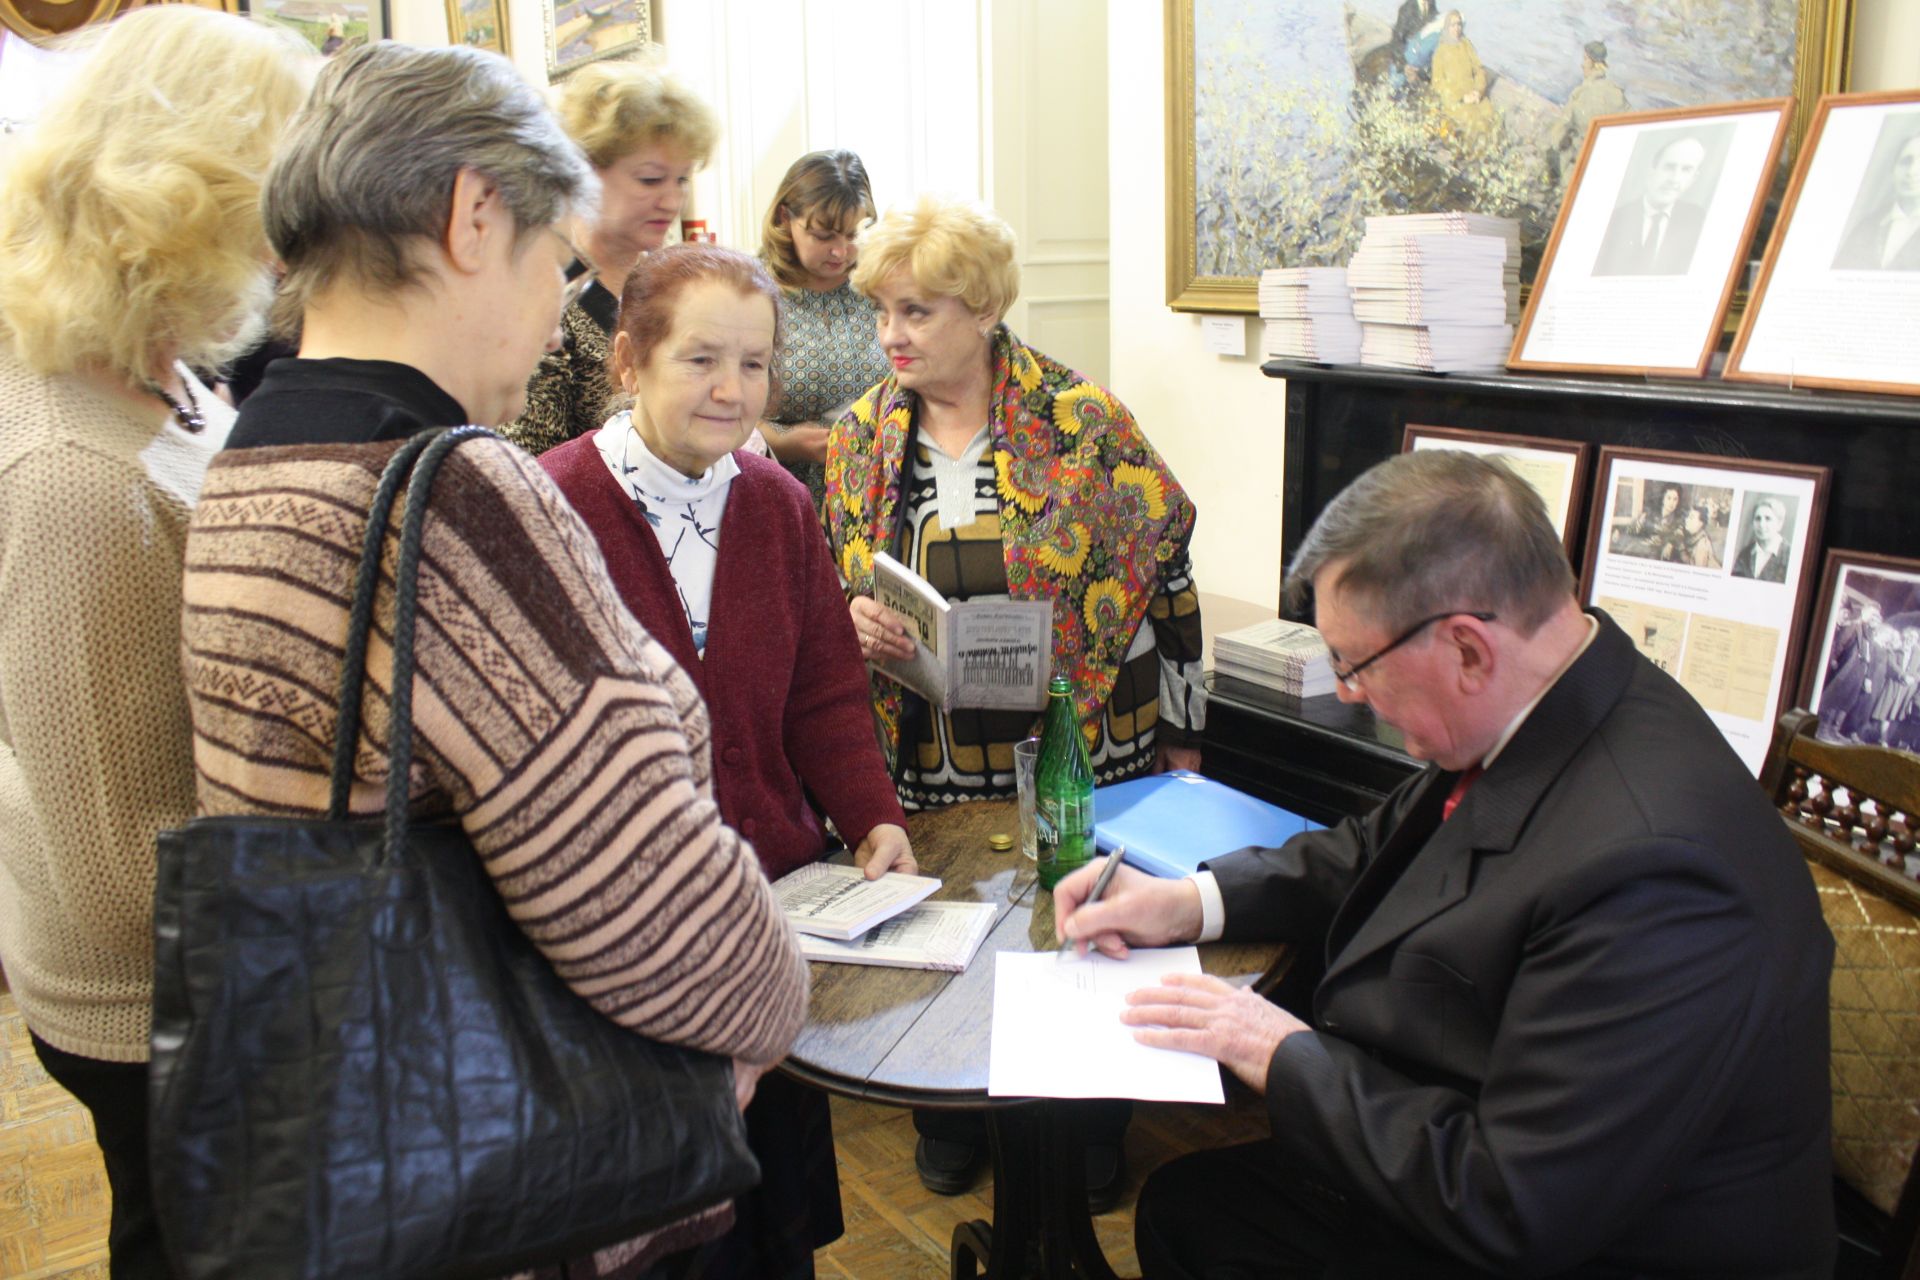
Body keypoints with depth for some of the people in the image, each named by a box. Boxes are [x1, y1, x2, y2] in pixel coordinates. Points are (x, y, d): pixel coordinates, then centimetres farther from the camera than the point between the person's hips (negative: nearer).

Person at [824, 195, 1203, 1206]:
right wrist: (853, 618, -10)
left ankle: (1090, 1130, 37)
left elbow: (1165, 575, -4)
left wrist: (1180, 740, -1)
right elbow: (825, 584, 14)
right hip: (925, 768, 3)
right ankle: (948, 1126, 40)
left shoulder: (1082, 421, -10)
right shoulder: (860, 436, 3)